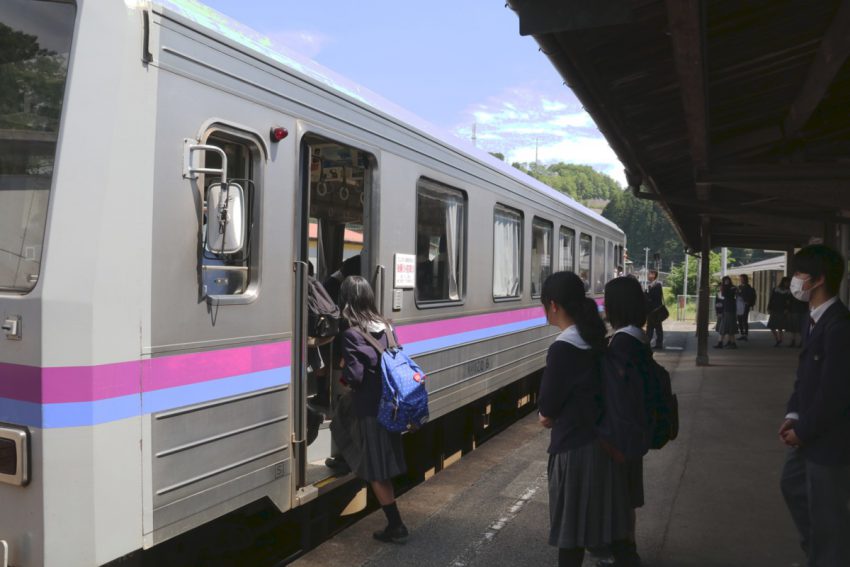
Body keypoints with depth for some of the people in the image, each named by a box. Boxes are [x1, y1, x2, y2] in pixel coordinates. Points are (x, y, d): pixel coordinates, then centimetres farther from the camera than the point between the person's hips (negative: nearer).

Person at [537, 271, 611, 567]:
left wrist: (548, 415, 5)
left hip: (573, 445, -8)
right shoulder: (593, 340, 2)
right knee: (587, 517, 22)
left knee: (570, 522, 8)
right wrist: (554, 414, 5)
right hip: (597, 437, 8)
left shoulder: (562, 348, -23)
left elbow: (547, 408, -15)